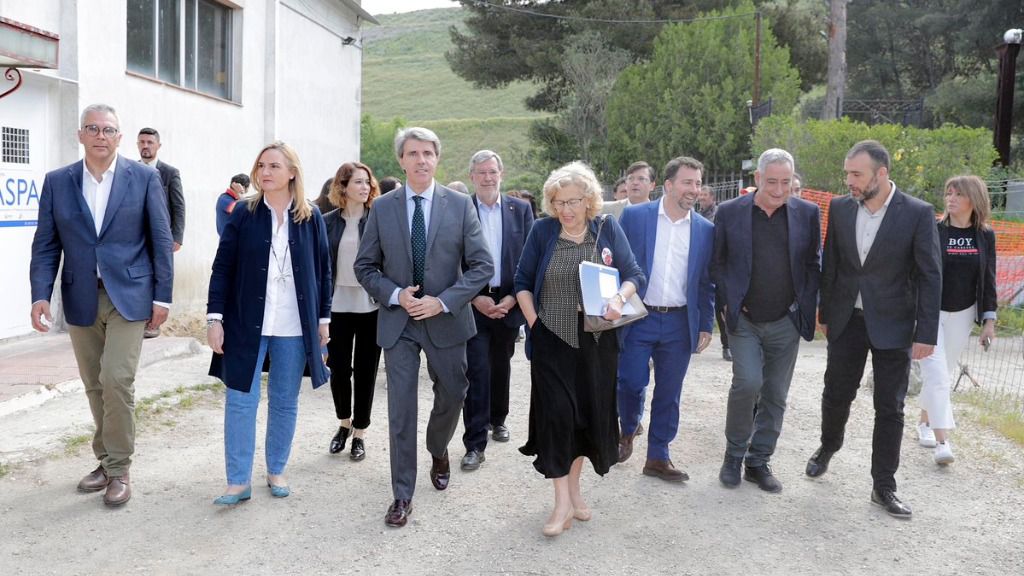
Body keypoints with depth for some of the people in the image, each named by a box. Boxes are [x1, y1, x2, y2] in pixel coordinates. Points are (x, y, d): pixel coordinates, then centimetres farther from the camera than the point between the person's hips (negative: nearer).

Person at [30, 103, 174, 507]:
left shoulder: (145, 178, -1)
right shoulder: (57, 182, 5)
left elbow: (161, 240, -1)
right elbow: (45, 245, 5)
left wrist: (162, 296, -4)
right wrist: (40, 294, -7)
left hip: (128, 295, -3)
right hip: (81, 299, 3)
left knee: (116, 380, -12)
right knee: (95, 386, 12)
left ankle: (119, 468, 4)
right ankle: (107, 461, 27)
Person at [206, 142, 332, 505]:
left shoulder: (311, 217, 1)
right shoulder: (244, 215, -1)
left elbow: (322, 270, 6)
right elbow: (222, 268, -1)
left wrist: (323, 317, 6)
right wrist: (215, 317, -7)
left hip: (295, 326, 1)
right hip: (247, 322, -1)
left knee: (285, 400, 11)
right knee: (240, 400, 1)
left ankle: (276, 470, 26)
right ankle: (239, 481, 11)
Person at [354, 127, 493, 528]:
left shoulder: (460, 205, -4)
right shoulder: (382, 208, 0)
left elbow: (482, 265, -5)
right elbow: (365, 266, 4)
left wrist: (444, 301, -15)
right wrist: (395, 295, -13)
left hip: (446, 320, 0)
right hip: (398, 321, 0)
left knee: (451, 397, 16)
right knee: (400, 409, 1)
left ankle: (438, 451, 48)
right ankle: (403, 495, 13)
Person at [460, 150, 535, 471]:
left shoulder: (521, 210, 3)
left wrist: (513, 297, -8)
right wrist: (474, 298, -12)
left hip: (508, 302, 3)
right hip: (473, 303, -2)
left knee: (501, 366, 17)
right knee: (476, 371, -5)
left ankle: (498, 418, 39)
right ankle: (475, 443, 1)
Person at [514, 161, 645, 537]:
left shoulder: (608, 229, 1)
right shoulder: (543, 231, -2)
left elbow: (634, 275, 2)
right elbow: (522, 281, 5)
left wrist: (620, 298, -19)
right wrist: (533, 323, -4)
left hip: (596, 343, 2)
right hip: (552, 341, -2)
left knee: (588, 413, 10)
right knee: (557, 414, -7)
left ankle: (574, 488, 29)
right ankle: (563, 503, 2)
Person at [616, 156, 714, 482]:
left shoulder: (706, 230, 5)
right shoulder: (634, 216, -3)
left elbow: (707, 282, 9)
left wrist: (706, 326, 6)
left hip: (680, 323, 2)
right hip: (638, 318, -2)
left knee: (669, 393, 8)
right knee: (630, 383, -3)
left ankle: (658, 458, 22)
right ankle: (628, 431, 28)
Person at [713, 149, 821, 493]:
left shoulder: (807, 213, 1)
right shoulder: (730, 212, -3)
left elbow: (813, 265, 9)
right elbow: (717, 262, 4)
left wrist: (806, 307, 0)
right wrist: (728, 302, -5)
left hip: (786, 322, 2)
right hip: (743, 320, -2)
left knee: (775, 396, 7)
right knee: (748, 383, -16)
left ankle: (758, 462, 23)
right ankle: (734, 454, 6)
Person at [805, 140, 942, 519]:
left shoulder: (918, 213, -11)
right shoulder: (840, 208, -1)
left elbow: (930, 276, -9)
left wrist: (926, 333, -12)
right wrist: (825, 314, 10)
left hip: (893, 325, -3)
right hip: (847, 320, 3)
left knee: (890, 408, 4)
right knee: (836, 394, 14)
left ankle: (883, 487, 16)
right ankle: (828, 446, 42)